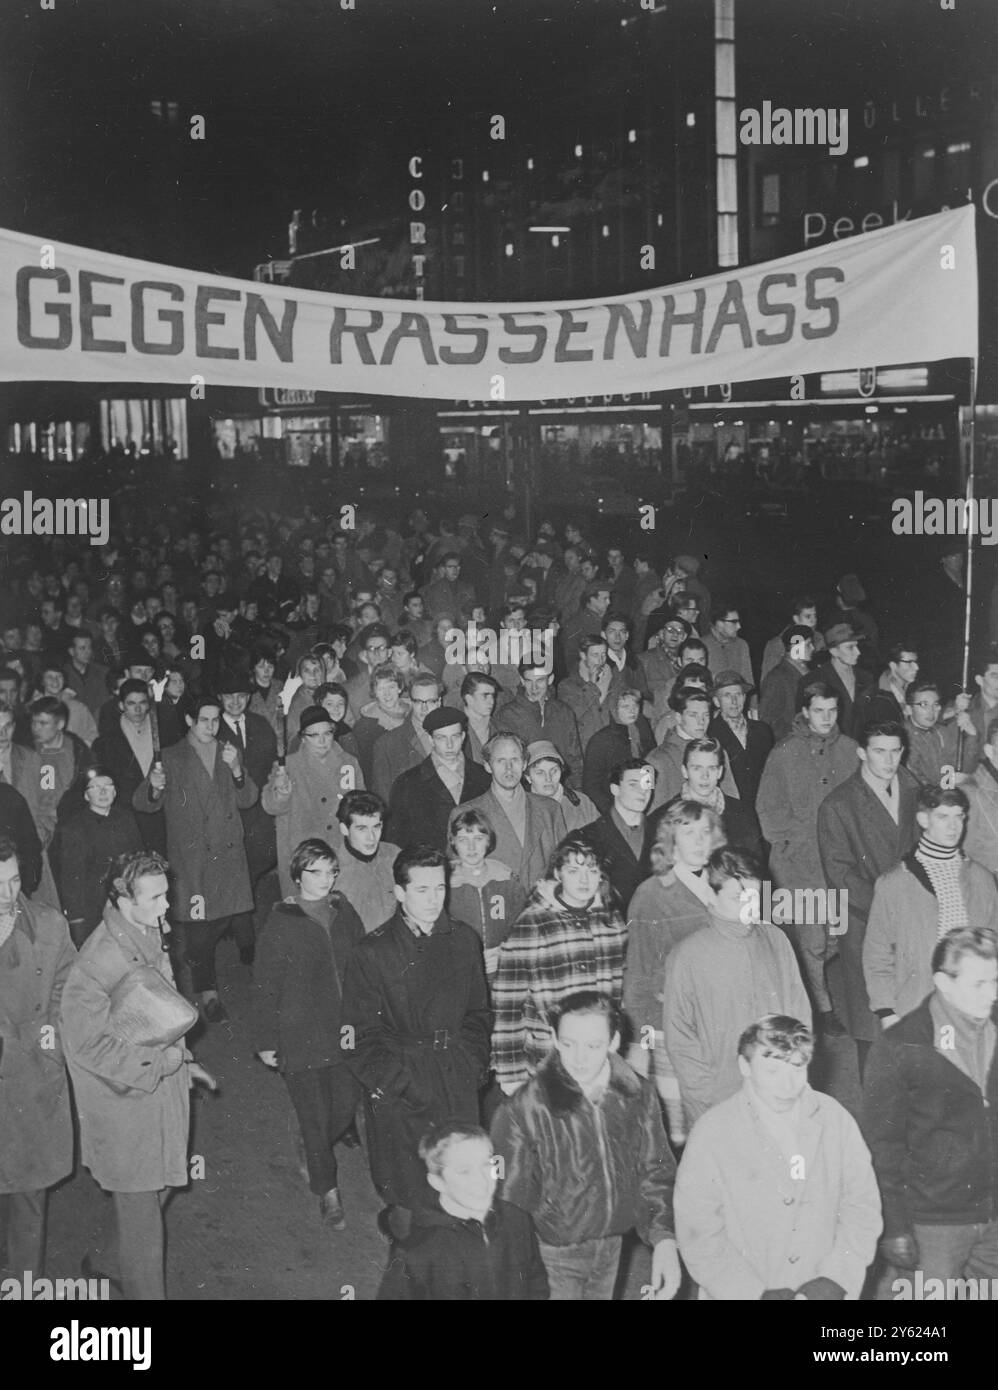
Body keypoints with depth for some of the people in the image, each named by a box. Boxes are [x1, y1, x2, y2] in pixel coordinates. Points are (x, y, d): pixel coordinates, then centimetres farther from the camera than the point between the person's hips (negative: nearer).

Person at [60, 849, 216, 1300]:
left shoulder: (150, 935, 1)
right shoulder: (99, 961, -27)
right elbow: (87, 1044, -24)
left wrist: (181, 1059, 14)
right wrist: (161, 1060, -20)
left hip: (162, 1087, 8)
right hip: (125, 1099, -8)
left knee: (156, 1190, 21)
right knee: (140, 1209, 4)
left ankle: (106, 1259, 42)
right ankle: (143, 1288, 19)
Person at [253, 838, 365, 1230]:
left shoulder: (344, 914, 2)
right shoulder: (281, 923, -10)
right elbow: (265, 986, -6)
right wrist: (265, 1041, -5)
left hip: (344, 1032, 4)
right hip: (300, 1035, -4)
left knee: (345, 1107, 6)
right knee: (315, 1116, 4)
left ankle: (316, 1158, 38)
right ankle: (327, 1192, 22)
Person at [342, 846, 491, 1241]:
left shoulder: (463, 939, 5)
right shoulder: (373, 952, -6)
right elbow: (362, 1034, -4)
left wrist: (473, 1064, 3)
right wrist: (399, 1083, -13)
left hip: (458, 1082, 3)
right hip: (398, 1087, -3)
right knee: (408, 1198, -2)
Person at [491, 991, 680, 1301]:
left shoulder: (639, 1097, -7)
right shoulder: (523, 1110, -20)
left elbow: (654, 1174, 1)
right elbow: (510, 1199, -13)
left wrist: (664, 1240, -11)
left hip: (611, 1248, 4)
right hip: (551, 1253, -4)